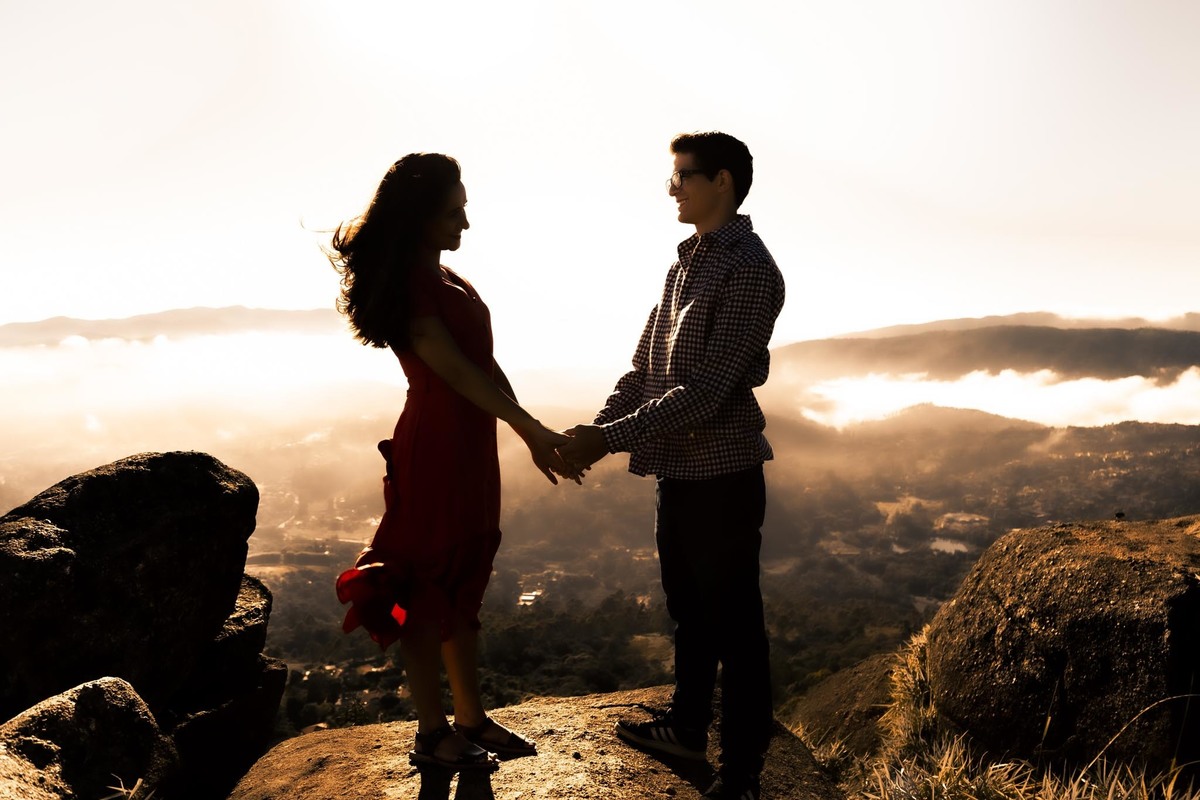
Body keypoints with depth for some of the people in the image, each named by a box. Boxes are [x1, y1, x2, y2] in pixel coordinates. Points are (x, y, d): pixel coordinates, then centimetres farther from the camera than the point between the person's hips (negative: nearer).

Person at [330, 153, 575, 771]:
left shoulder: (444, 278, 13)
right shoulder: (409, 286, -14)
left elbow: (484, 362, 12)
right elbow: (454, 370, -20)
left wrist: (530, 432, 10)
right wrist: (532, 427, -21)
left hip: (471, 444, 9)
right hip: (433, 447, -9)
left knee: (464, 583, 15)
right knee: (428, 588, 3)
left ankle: (470, 718, 28)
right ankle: (431, 734, 18)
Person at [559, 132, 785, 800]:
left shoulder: (749, 269, -15)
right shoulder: (689, 261, 12)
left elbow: (708, 388, -22)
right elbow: (646, 365, 14)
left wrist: (609, 439, -22)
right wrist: (596, 426, 2)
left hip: (722, 473, -9)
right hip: (678, 469, 9)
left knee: (734, 624, 3)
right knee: (689, 612, 22)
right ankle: (688, 728, 40)